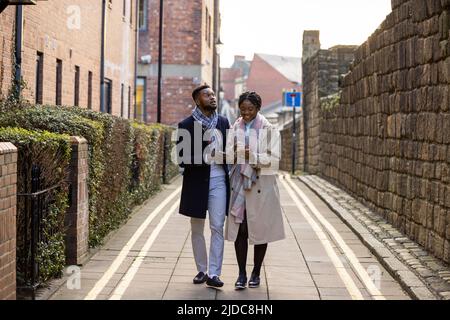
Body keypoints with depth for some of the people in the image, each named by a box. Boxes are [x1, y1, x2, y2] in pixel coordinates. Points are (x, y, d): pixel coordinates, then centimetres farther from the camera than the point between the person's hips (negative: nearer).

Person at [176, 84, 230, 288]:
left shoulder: (223, 122, 8)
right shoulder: (187, 125, -3)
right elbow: (182, 157, -7)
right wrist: (202, 157, -20)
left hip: (218, 180, 1)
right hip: (196, 181, -1)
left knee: (217, 228, -4)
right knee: (197, 230, 9)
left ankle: (213, 273, -2)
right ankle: (202, 270, 22)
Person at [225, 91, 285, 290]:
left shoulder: (268, 130, -3)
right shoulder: (235, 128, 8)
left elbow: (274, 159, -8)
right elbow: (229, 154, 4)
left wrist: (253, 156, -20)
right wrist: (234, 154, -18)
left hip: (261, 185, -2)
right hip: (239, 183, 3)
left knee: (260, 230, 6)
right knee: (239, 230, 0)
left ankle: (256, 273, 19)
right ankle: (241, 274, 8)